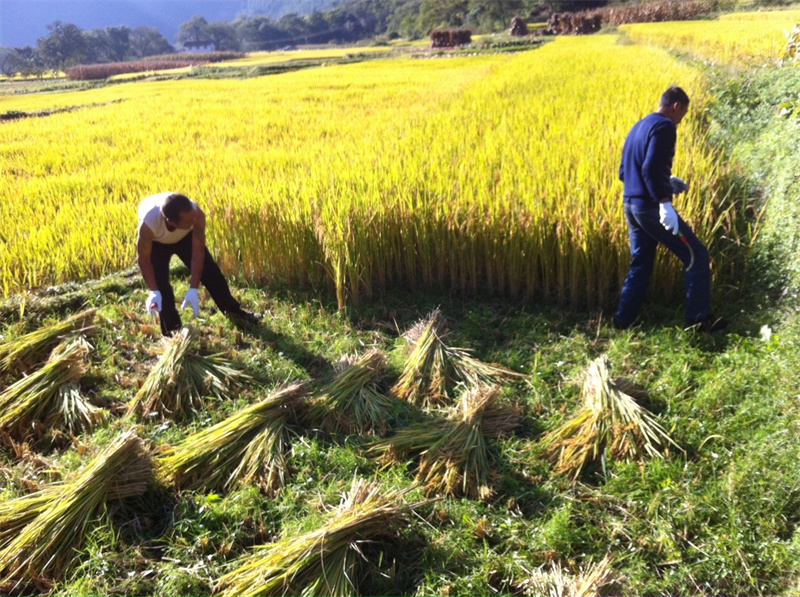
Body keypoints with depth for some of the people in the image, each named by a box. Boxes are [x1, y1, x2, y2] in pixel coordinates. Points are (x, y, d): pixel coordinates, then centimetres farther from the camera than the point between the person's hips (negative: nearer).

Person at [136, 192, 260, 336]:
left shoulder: (197, 214, -40)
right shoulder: (149, 224, -44)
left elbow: (198, 252, -30)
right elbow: (143, 258, -27)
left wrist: (193, 290, -32)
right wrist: (153, 291, -34)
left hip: (185, 236, 2)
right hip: (156, 242, -2)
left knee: (210, 271, 0)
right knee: (160, 285, -10)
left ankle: (233, 311, 19)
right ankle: (172, 330, 8)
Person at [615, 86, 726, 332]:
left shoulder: (638, 127, 19)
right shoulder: (664, 126, -9)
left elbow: (624, 172, 22)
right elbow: (651, 168, -23)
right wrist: (665, 202, -29)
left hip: (631, 205, 9)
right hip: (651, 206, -9)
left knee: (641, 264, 16)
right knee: (697, 256, 1)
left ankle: (622, 321, 16)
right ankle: (699, 319, 4)